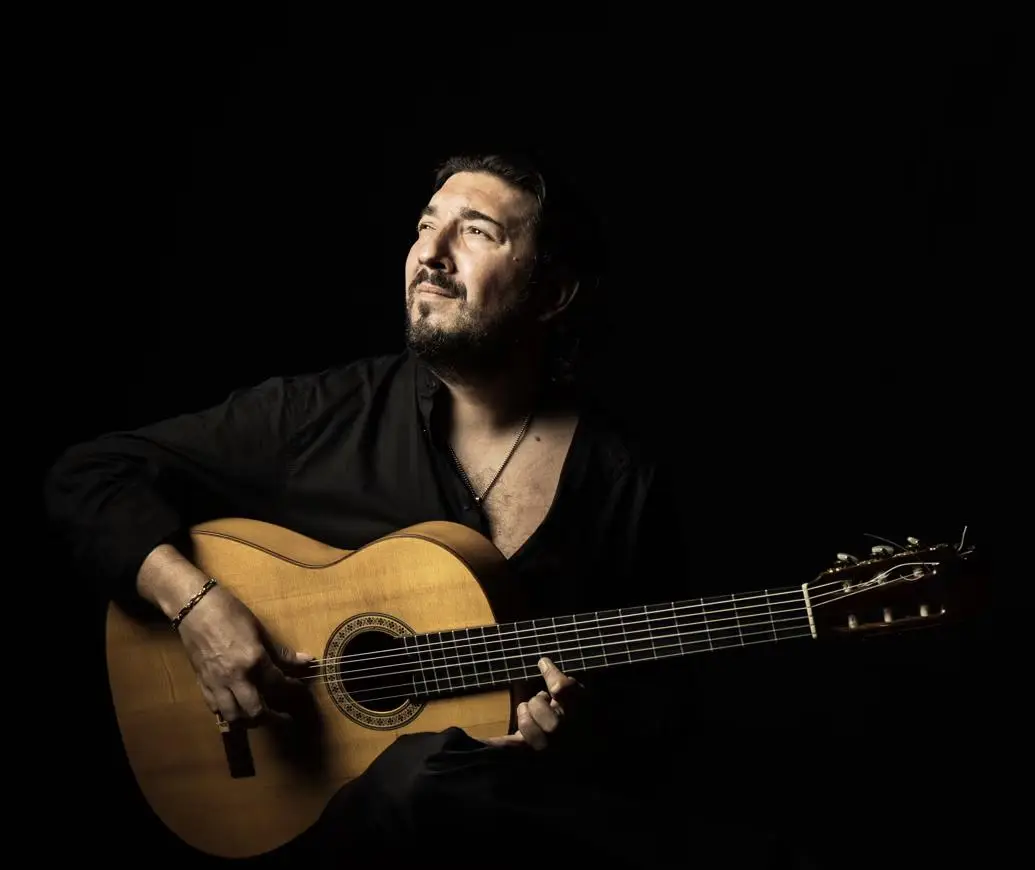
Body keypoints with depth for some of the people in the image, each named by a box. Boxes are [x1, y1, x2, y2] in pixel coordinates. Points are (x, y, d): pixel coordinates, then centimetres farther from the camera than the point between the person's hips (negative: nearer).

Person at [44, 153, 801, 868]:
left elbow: (654, 690, 9)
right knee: (431, 762, -38)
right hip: (335, 801, -2)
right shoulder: (321, 418, -1)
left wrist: (591, 725, -14)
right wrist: (195, 601, -14)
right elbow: (91, 476, 2)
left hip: (542, 799, 3)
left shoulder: (624, 478, 1)